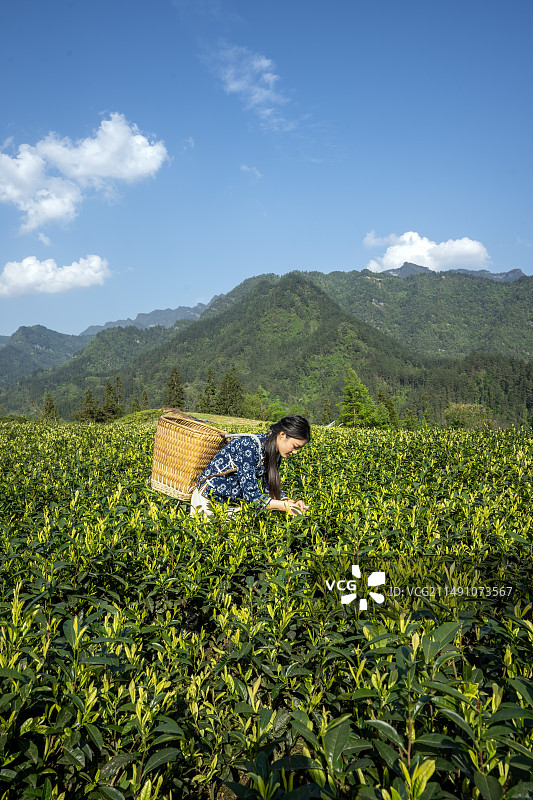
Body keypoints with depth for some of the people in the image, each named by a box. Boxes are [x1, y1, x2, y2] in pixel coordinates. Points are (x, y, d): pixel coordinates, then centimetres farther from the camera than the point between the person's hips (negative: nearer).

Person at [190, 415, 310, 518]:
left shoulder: (276, 453, -3)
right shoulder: (250, 445, -29)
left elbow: (270, 488, 3)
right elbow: (251, 494, -30)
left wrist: (291, 502, -15)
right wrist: (286, 507, -31)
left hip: (236, 500, 6)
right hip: (209, 498, -6)